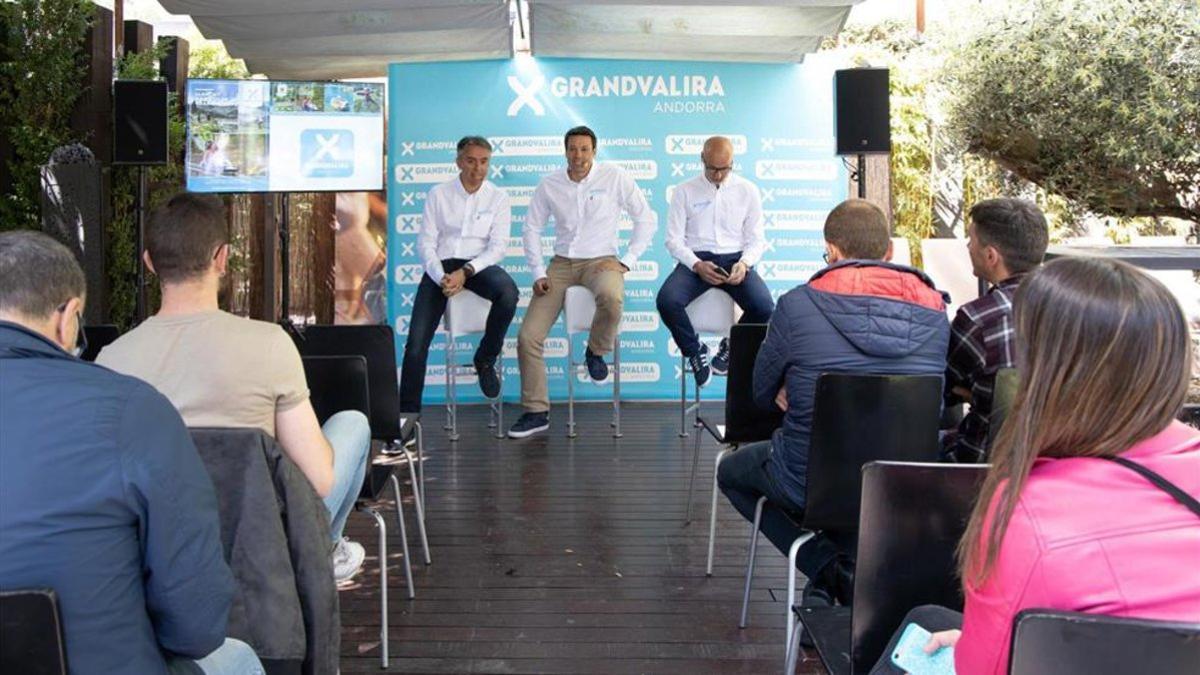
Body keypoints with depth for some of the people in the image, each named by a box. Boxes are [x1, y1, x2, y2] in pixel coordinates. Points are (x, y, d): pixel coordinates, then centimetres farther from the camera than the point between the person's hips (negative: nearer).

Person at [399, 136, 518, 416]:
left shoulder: (498, 197, 6)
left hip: (479, 265, 0)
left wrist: (466, 272, -19)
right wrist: (441, 277, -15)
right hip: (441, 266, 1)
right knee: (416, 342, -15)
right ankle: (408, 412, -2)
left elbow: (498, 246, -3)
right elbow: (426, 242, 3)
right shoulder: (438, 194, 7)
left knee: (508, 292, -35)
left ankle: (485, 359, -9)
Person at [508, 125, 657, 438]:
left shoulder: (615, 178, -2)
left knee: (611, 297, -41)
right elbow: (531, 229, 13)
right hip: (561, 263, 3)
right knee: (528, 336, -11)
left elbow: (647, 219, 1)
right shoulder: (549, 185, 5)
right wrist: (538, 273, 2)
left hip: (601, 261, -3)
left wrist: (626, 261, -7)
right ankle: (536, 412, 3)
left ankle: (596, 351, -8)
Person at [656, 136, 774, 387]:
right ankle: (694, 350, -1)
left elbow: (756, 239, 9)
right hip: (696, 260, 0)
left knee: (764, 307, -28)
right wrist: (697, 265, -16)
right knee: (667, 300, -31)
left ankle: (733, 347, 6)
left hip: (735, 259, 1)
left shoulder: (748, 191, 9)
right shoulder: (685, 191, 6)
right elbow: (674, 239, 2)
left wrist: (744, 264, -13)